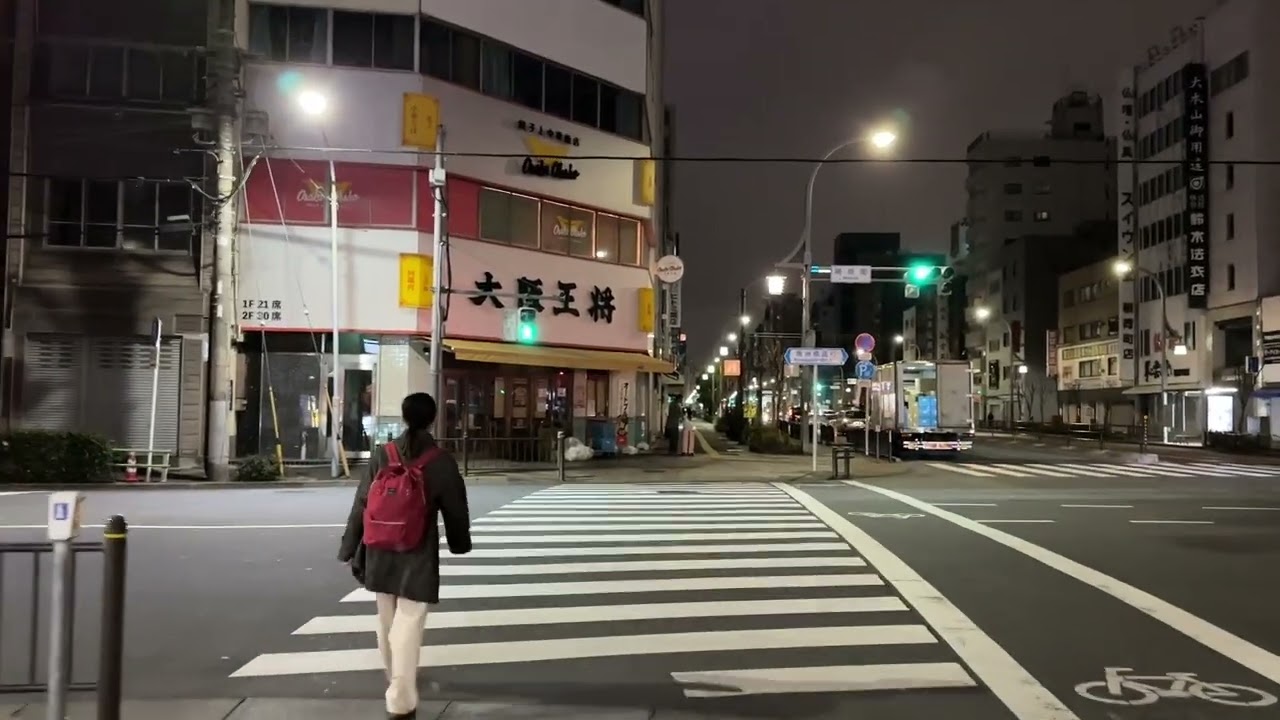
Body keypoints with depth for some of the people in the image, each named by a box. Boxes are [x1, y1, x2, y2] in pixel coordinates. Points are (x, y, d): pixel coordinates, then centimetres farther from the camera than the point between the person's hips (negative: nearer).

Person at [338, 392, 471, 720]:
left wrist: (352, 549, 8)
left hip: (381, 551, 4)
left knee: (387, 620, 20)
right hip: (419, 554, -3)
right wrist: (460, 542, 20)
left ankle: (396, 678, 40)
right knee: (409, 622, -3)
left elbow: (361, 505, 0)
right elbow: (455, 509, 1)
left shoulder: (381, 454, -2)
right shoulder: (442, 462, -8)